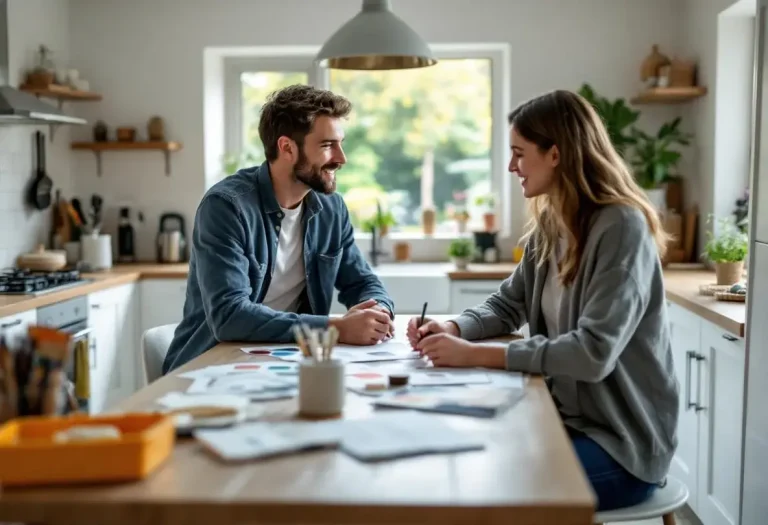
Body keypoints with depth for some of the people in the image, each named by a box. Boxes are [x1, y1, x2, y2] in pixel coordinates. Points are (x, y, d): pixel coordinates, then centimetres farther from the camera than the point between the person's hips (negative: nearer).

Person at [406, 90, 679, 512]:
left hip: (620, 441, -7)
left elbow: (594, 352, -28)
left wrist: (477, 355, -28)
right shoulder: (550, 224, 5)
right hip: (566, 417, 7)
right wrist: (453, 330, -7)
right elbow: (508, 304, 15)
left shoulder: (621, 227, -20)